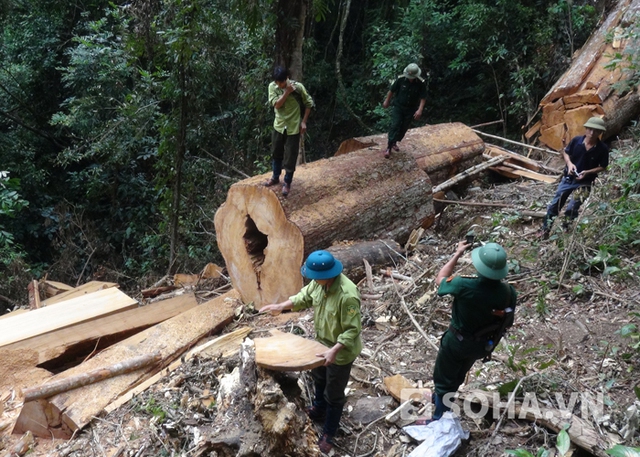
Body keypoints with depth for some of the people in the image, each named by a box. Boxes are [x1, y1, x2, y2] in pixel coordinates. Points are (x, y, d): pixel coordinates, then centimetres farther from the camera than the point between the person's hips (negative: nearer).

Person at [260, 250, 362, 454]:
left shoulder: (347, 295, -38)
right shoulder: (319, 282, -15)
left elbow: (353, 330, -31)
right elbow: (305, 296, 4)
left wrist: (334, 350, -38)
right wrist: (281, 306, -6)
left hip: (341, 351, -8)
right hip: (322, 342, 8)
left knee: (334, 394, 13)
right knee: (318, 378, 32)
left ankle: (328, 435, 35)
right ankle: (319, 408, 62)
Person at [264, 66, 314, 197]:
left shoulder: (298, 87, -16)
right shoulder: (272, 86, -9)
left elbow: (309, 103, -5)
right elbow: (277, 105, -18)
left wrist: (303, 122, -8)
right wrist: (287, 92, -26)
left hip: (293, 127, -3)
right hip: (278, 126, 3)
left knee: (290, 157, 3)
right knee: (276, 153, 18)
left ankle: (287, 182, 21)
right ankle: (275, 177, 38)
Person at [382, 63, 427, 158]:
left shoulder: (421, 83, -17)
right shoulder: (401, 79, -18)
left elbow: (423, 98, -11)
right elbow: (391, 90, -2)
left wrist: (420, 110, -23)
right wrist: (387, 101, 9)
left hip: (411, 109, 2)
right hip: (398, 106, -2)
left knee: (404, 128, 10)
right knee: (395, 126, -12)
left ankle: (394, 142, 32)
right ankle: (389, 148, -10)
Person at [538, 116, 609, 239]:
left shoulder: (603, 148, -16)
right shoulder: (576, 140, -13)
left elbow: (603, 167, -5)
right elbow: (565, 152, 4)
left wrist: (587, 172, -20)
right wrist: (569, 163, -15)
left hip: (584, 182, -2)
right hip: (568, 178, 2)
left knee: (571, 209, -5)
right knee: (555, 204, 7)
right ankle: (545, 230, 21)